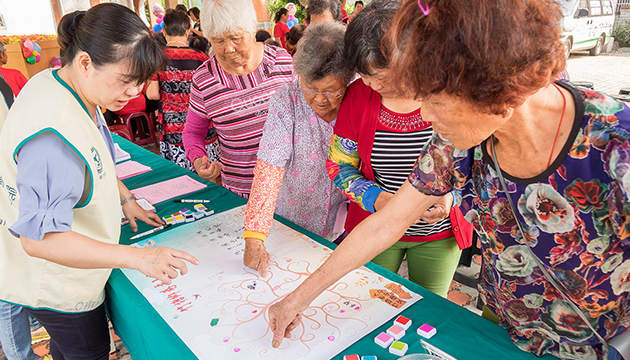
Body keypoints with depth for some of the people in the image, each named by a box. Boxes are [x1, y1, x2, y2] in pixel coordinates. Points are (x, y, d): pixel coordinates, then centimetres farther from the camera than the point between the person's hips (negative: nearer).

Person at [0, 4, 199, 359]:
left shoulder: (64, 86, -4)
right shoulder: (53, 131, -37)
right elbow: (39, 238, -35)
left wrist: (126, 199, 10)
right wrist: (137, 257, -39)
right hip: (57, 284, -9)